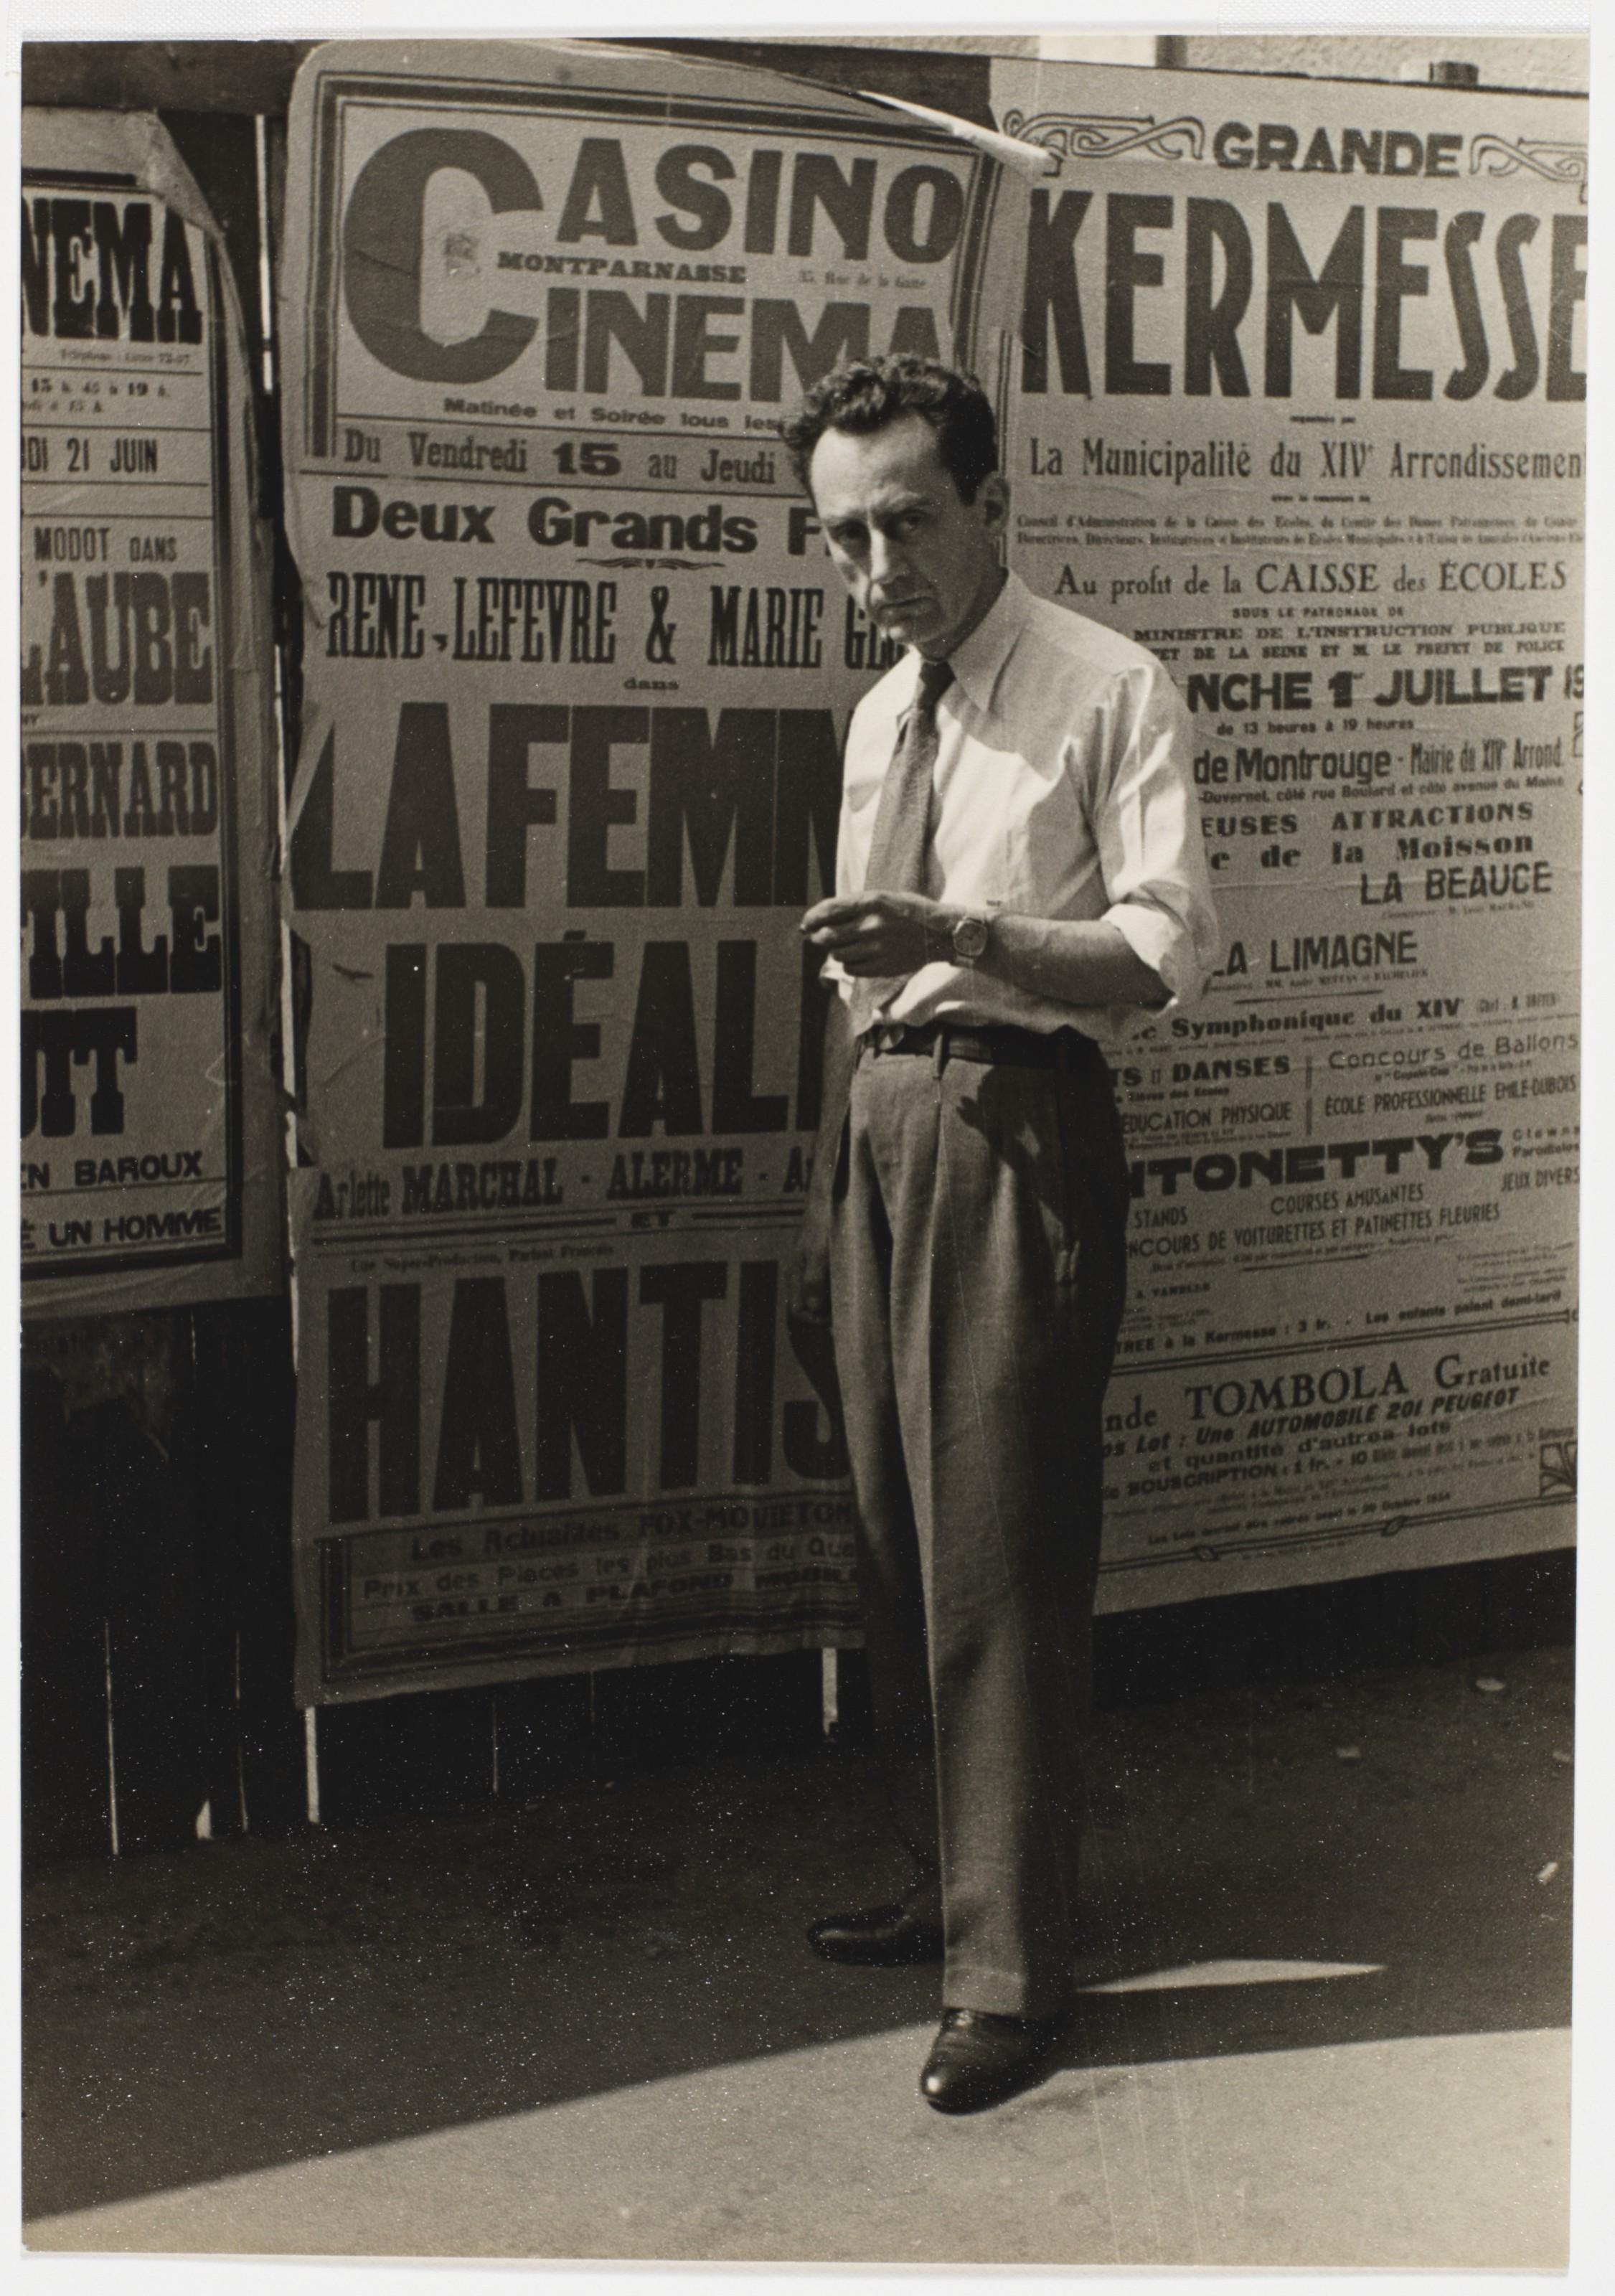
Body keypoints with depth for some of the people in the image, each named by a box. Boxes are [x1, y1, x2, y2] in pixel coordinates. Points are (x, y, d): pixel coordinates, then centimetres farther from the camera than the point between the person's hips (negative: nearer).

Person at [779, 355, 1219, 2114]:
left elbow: (1169, 951, -15)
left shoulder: (1109, 691, -7)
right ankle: (943, 1883, 32)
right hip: (881, 1115, 8)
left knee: (998, 1553, -6)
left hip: (1013, 1125, -8)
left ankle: (1012, 1967, 7)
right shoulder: (878, 717, 16)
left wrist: (961, 936, -29)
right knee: (895, 1537, 15)